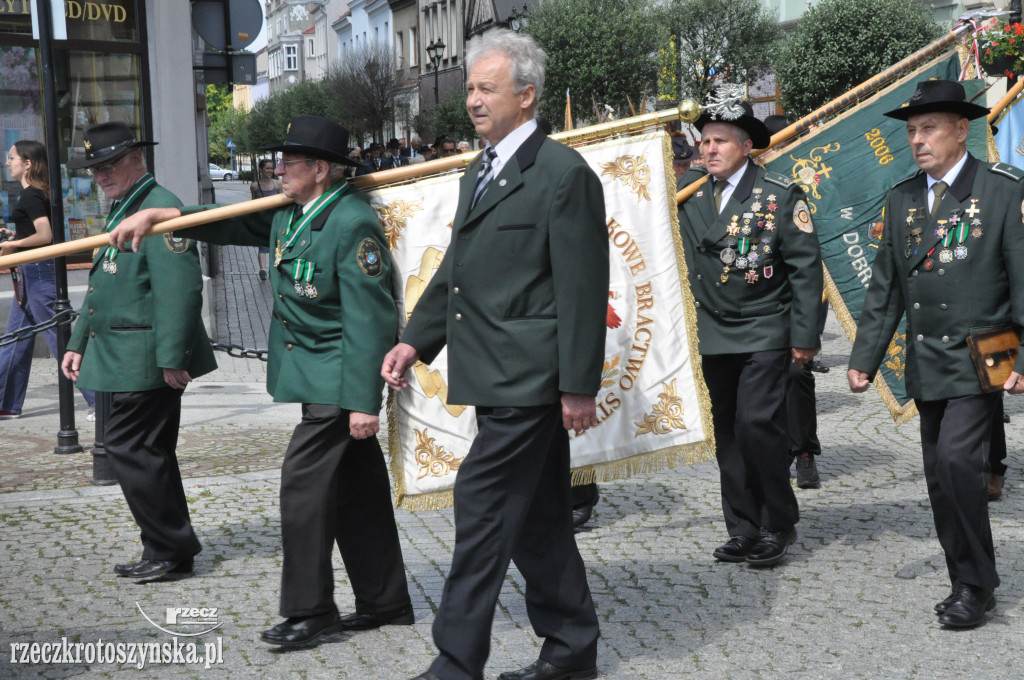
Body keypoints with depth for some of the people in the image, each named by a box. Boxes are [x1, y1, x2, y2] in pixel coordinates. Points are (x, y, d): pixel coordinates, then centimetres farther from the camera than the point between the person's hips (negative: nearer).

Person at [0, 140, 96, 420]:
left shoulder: (30, 196, -16)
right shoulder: (36, 194, 13)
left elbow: (45, 235, -25)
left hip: (37, 273, -10)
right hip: (31, 274, 10)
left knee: (59, 339, -8)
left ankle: (100, 399, -6)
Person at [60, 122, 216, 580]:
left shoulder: (159, 208, -15)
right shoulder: (119, 210, 18)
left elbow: (180, 289, -23)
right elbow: (102, 284, 26)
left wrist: (171, 358, -25)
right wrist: (79, 343, 24)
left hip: (146, 358, -10)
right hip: (120, 355, 10)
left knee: (127, 446, -9)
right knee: (148, 451, 12)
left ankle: (170, 549, 0)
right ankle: (170, 550, 20)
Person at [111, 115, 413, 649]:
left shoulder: (353, 223, -19)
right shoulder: (289, 215, 10)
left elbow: (367, 319, -22)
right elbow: (234, 225, 24)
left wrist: (364, 401, -23)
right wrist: (158, 215, 16)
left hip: (338, 380, -9)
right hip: (317, 377, 9)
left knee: (304, 483, -7)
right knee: (355, 489, 13)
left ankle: (309, 610, 3)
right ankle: (385, 601, 21)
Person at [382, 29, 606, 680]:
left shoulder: (564, 174, -11)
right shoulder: (479, 173, 17)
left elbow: (583, 289, -15)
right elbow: (456, 268, 23)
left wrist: (579, 386, -17)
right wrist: (417, 339, 13)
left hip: (529, 379, -9)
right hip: (502, 379, 9)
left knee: (483, 506, -8)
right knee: (536, 514, 15)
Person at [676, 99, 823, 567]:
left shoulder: (780, 195, -6)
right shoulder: (689, 190, 7)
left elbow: (805, 268, -6)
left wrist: (804, 335, -10)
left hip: (764, 333, -5)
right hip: (714, 335, 5)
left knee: (757, 423, -13)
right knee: (728, 433, 8)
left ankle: (778, 525, 3)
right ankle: (743, 529, 17)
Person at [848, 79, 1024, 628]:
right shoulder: (902, 200, 11)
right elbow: (884, 288, 15)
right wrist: (865, 356, 10)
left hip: (980, 360, -6)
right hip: (926, 365, 6)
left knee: (957, 458, -18)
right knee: (940, 477, 8)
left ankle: (976, 585, -3)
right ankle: (969, 584, 20)